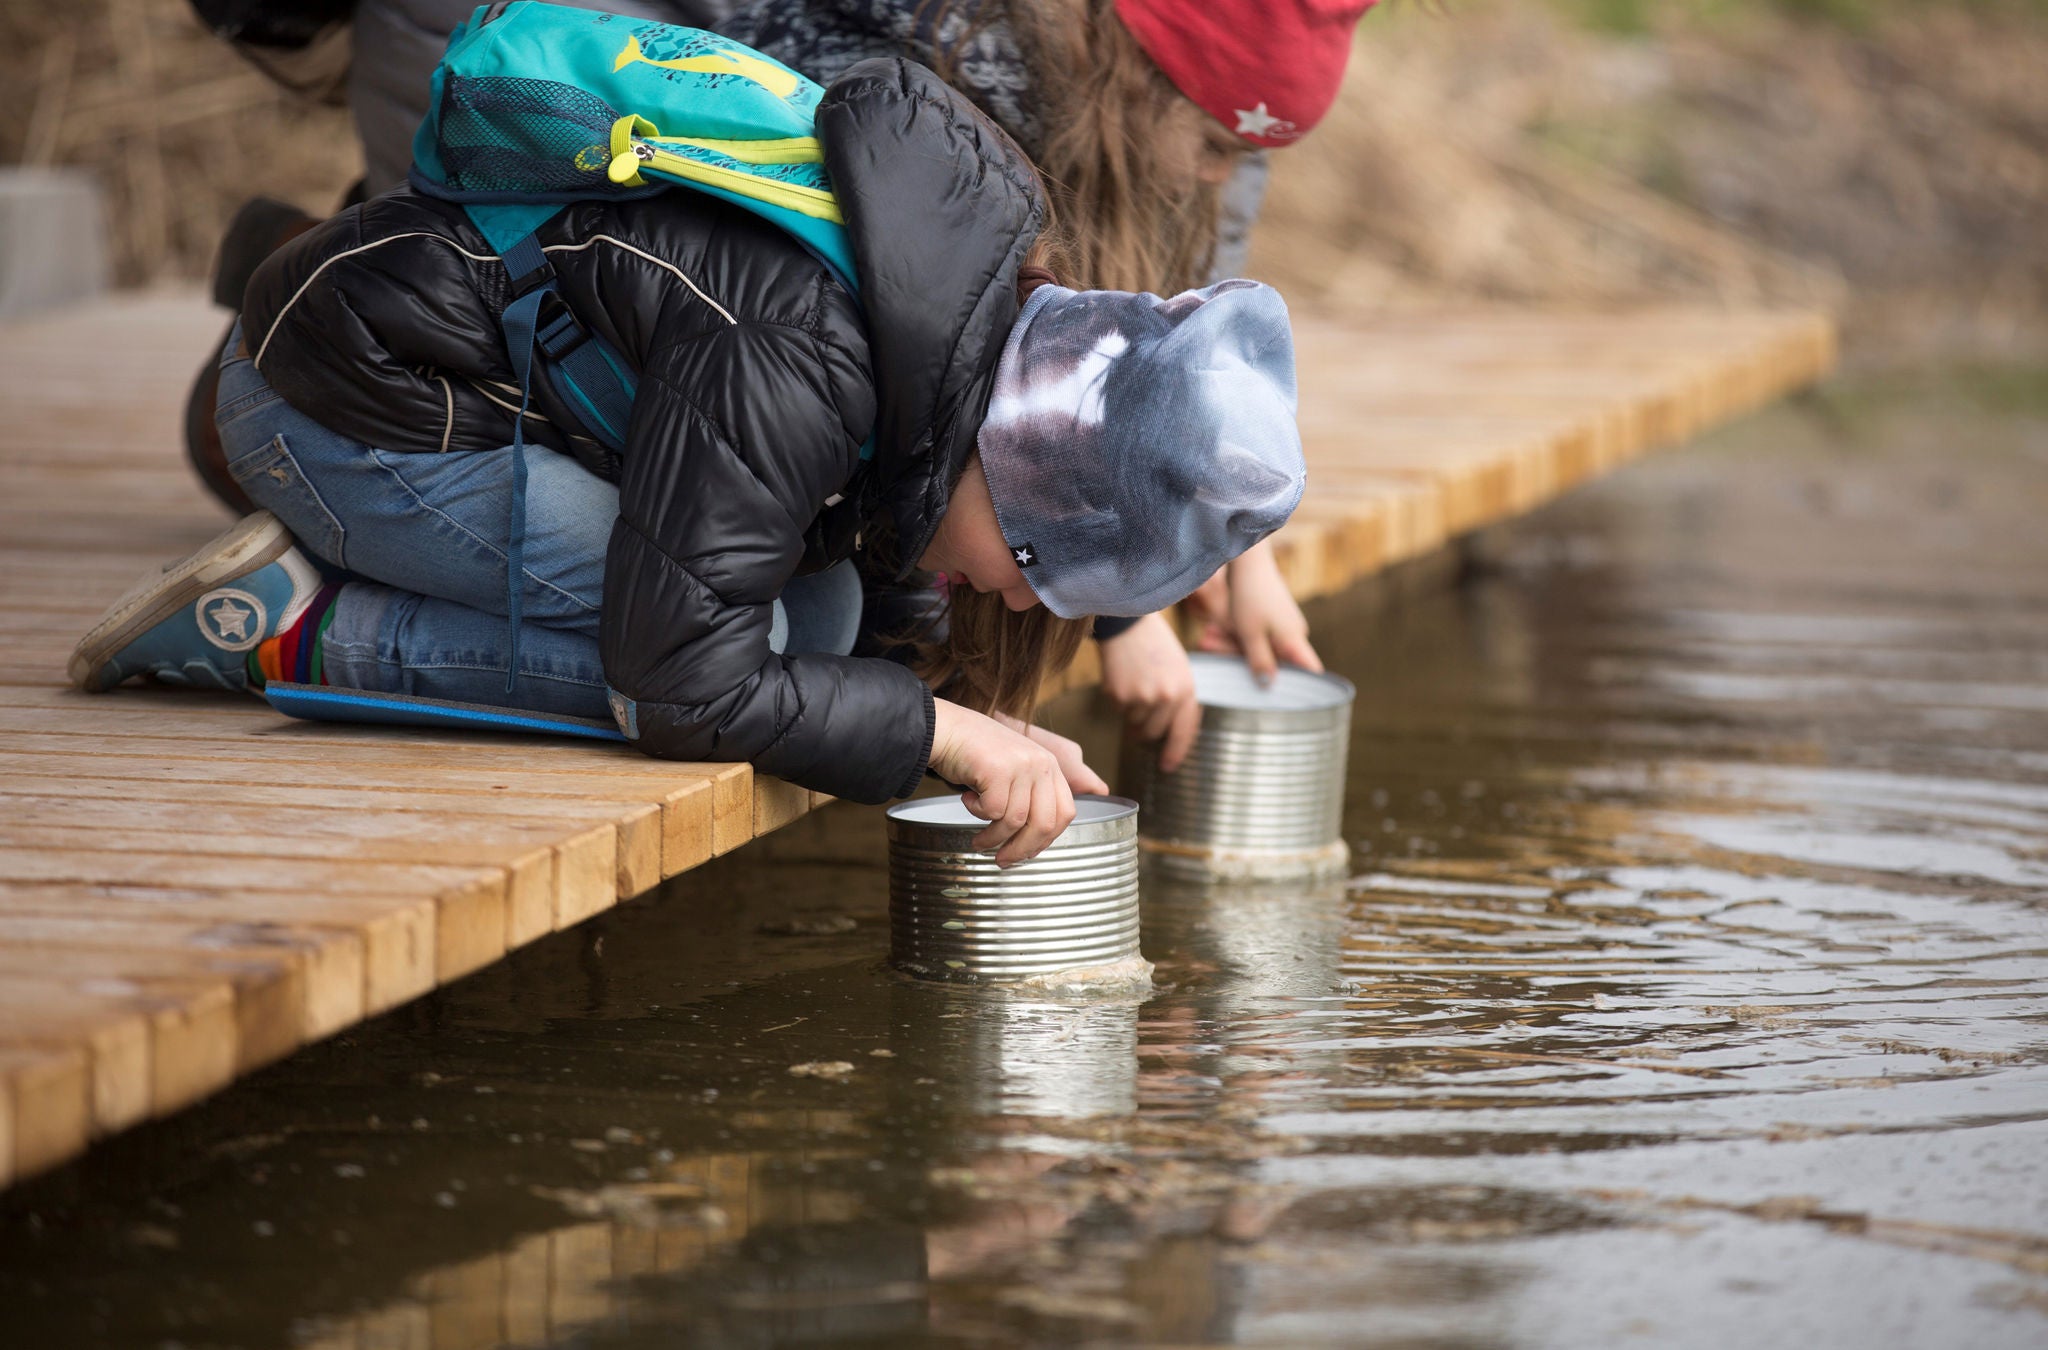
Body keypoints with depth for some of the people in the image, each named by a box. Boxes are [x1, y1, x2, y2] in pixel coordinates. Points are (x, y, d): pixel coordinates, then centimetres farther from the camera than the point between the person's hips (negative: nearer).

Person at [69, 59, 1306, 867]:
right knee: (759, 640, -19)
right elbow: (683, 686, -29)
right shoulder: (797, 364, -32)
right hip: (353, 410, -10)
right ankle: (304, 629, -9)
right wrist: (947, 732, -25)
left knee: (817, 613, -2)